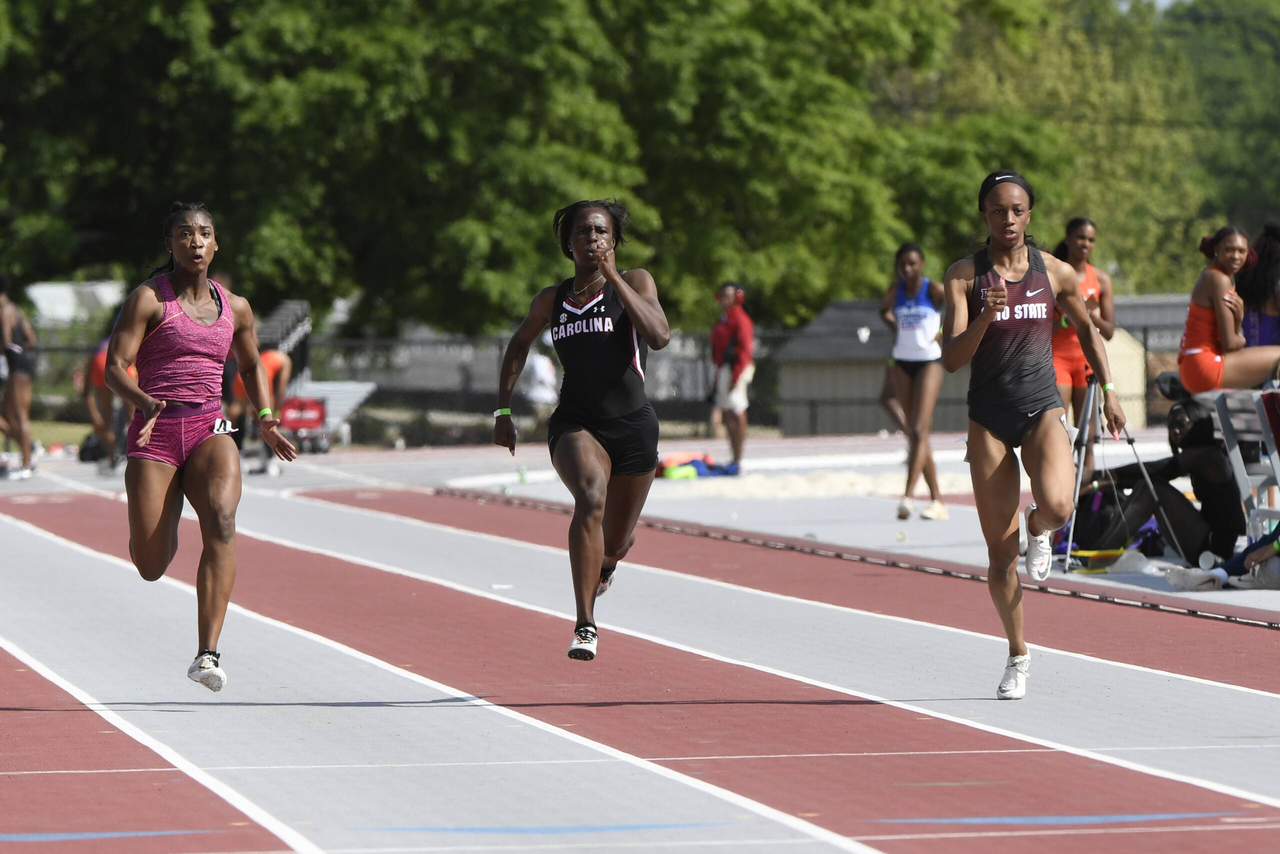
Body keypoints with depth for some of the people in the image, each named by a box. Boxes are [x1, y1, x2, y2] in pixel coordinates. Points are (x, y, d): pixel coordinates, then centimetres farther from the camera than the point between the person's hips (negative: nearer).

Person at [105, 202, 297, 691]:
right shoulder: (149, 298, -2)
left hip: (209, 431, 2)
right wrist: (145, 403, -28)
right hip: (155, 432, -2)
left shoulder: (235, 308, 11)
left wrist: (265, 419, 14)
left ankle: (207, 655, -32)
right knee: (151, 568, -4)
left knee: (221, 523, -28)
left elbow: (251, 365, 29)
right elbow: (115, 367, -8)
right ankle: (160, 530, 39)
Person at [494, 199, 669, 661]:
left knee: (616, 543, 13)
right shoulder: (551, 300, 6)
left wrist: (613, 277, -19)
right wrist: (503, 410, 18)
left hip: (632, 425, 0)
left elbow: (659, 336, -19)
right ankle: (585, 625, -35)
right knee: (591, 498, -32)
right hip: (575, 423, 0)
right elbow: (518, 346, 25)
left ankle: (604, 561, 56)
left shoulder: (634, 282, -1)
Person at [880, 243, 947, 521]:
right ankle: (937, 501, 14)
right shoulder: (895, 292, 4)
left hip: (929, 362, -6)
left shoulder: (933, 289, -10)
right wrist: (893, 327, 7)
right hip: (902, 363, 6)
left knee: (919, 431, -16)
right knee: (914, 434, 7)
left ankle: (908, 496, -23)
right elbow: (884, 310, 25)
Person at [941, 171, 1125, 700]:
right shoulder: (964, 275, -3)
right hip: (989, 418, 0)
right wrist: (985, 319, -26)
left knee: (1057, 505, -29)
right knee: (999, 551, 0)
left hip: (1042, 408, 0)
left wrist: (1108, 390, 15)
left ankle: (1038, 532, 10)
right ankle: (1017, 657, 19)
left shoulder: (1055, 273, 2)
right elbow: (951, 358, -11)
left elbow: (1087, 330, 19)